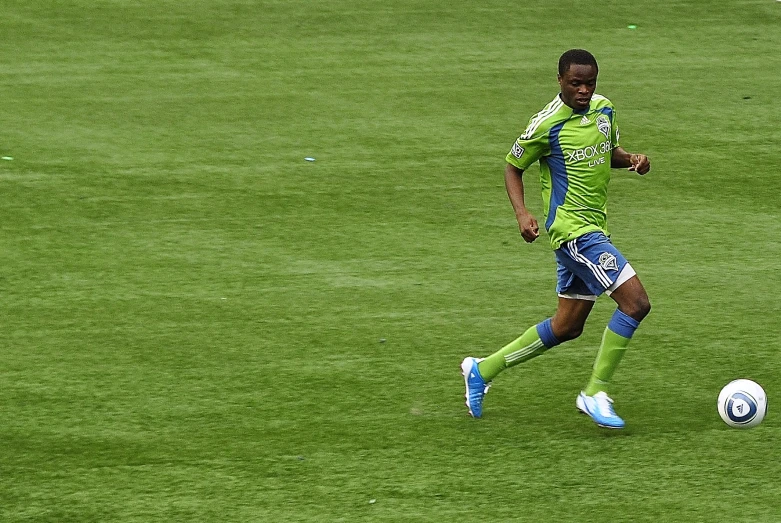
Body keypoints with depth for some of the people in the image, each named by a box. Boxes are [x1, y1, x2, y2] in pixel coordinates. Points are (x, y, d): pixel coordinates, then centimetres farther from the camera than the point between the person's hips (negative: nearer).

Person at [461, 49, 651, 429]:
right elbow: (512, 167, -2)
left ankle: (483, 369, 27)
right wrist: (522, 213, -16)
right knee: (636, 302, -17)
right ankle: (596, 393, -9)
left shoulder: (603, 110, 7)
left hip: (593, 227, 9)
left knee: (567, 327, 14)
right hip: (572, 229, -9)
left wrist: (632, 160, 2)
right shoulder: (547, 124, -13)